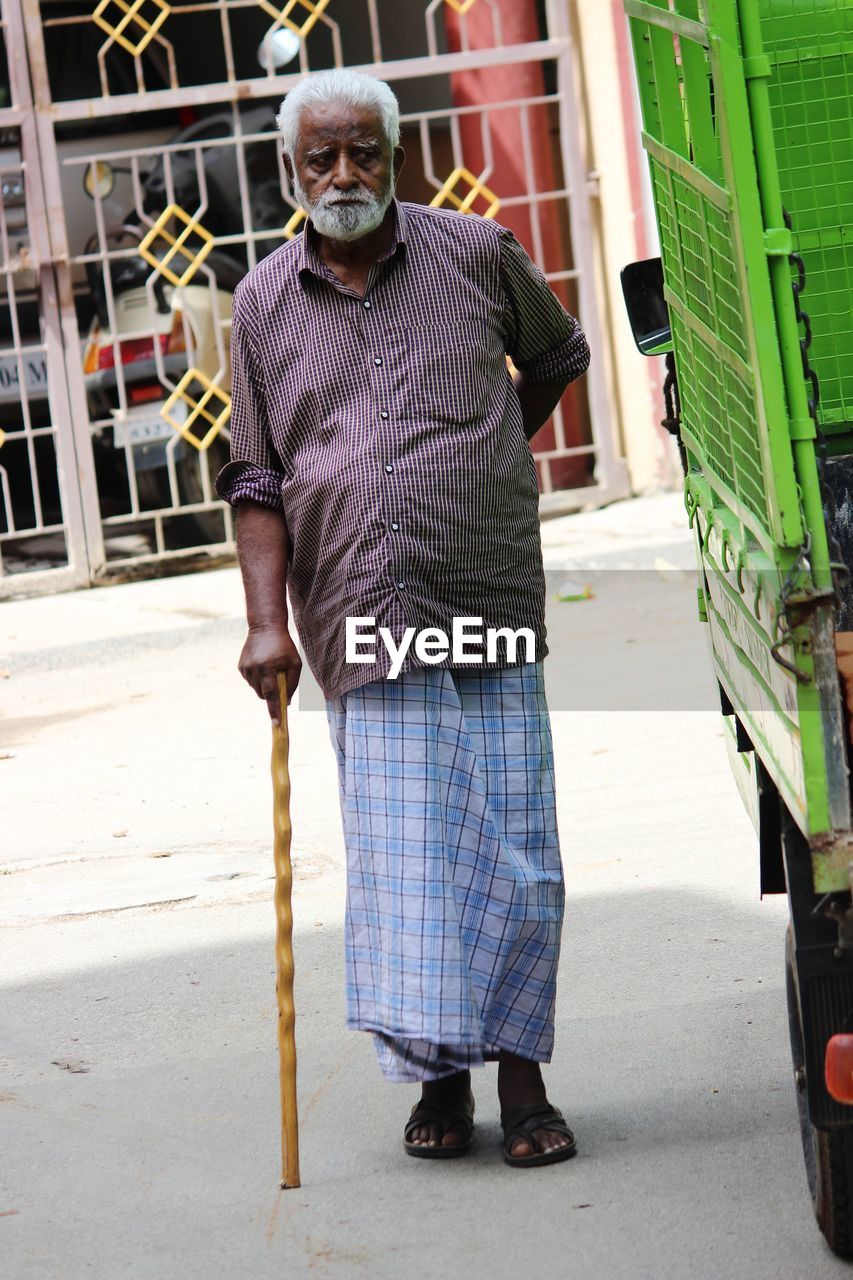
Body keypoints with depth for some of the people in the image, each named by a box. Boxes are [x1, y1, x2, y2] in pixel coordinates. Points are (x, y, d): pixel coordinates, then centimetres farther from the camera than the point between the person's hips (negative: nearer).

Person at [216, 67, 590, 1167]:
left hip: (492, 620, 0)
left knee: (518, 859, 0)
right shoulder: (263, 303, 7)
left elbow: (556, 357, 24)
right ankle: (439, 1077, 7)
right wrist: (266, 620, -3)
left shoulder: (478, 254, 4)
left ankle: (520, 1078, 11)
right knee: (403, 860, -4)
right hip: (363, 633, 0)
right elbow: (258, 478, 7)